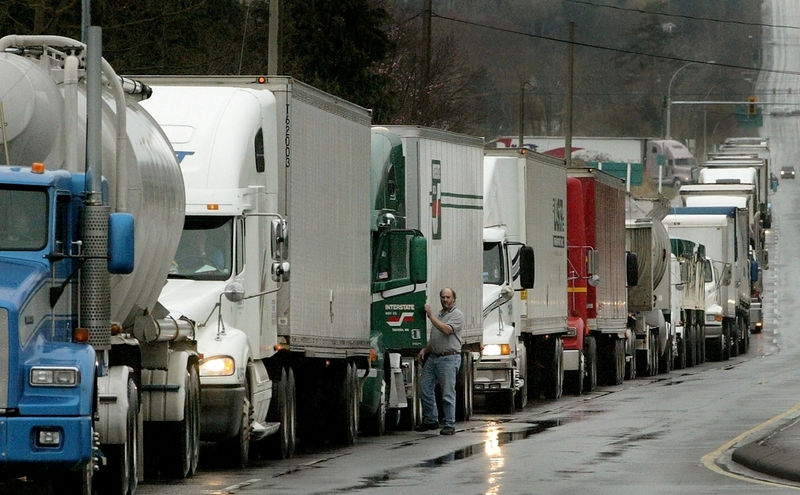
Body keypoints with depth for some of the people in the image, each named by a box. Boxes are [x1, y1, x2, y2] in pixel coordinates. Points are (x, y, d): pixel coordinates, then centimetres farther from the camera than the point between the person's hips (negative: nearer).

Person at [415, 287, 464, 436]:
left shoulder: (457, 315, -4)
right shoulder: (438, 315, 21)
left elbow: (446, 330, -21)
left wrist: (430, 315, -16)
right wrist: (425, 349, 10)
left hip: (449, 358, -8)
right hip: (433, 357, 8)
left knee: (448, 393, -6)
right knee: (425, 388, 5)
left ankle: (449, 425, -1)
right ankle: (430, 420, 17)